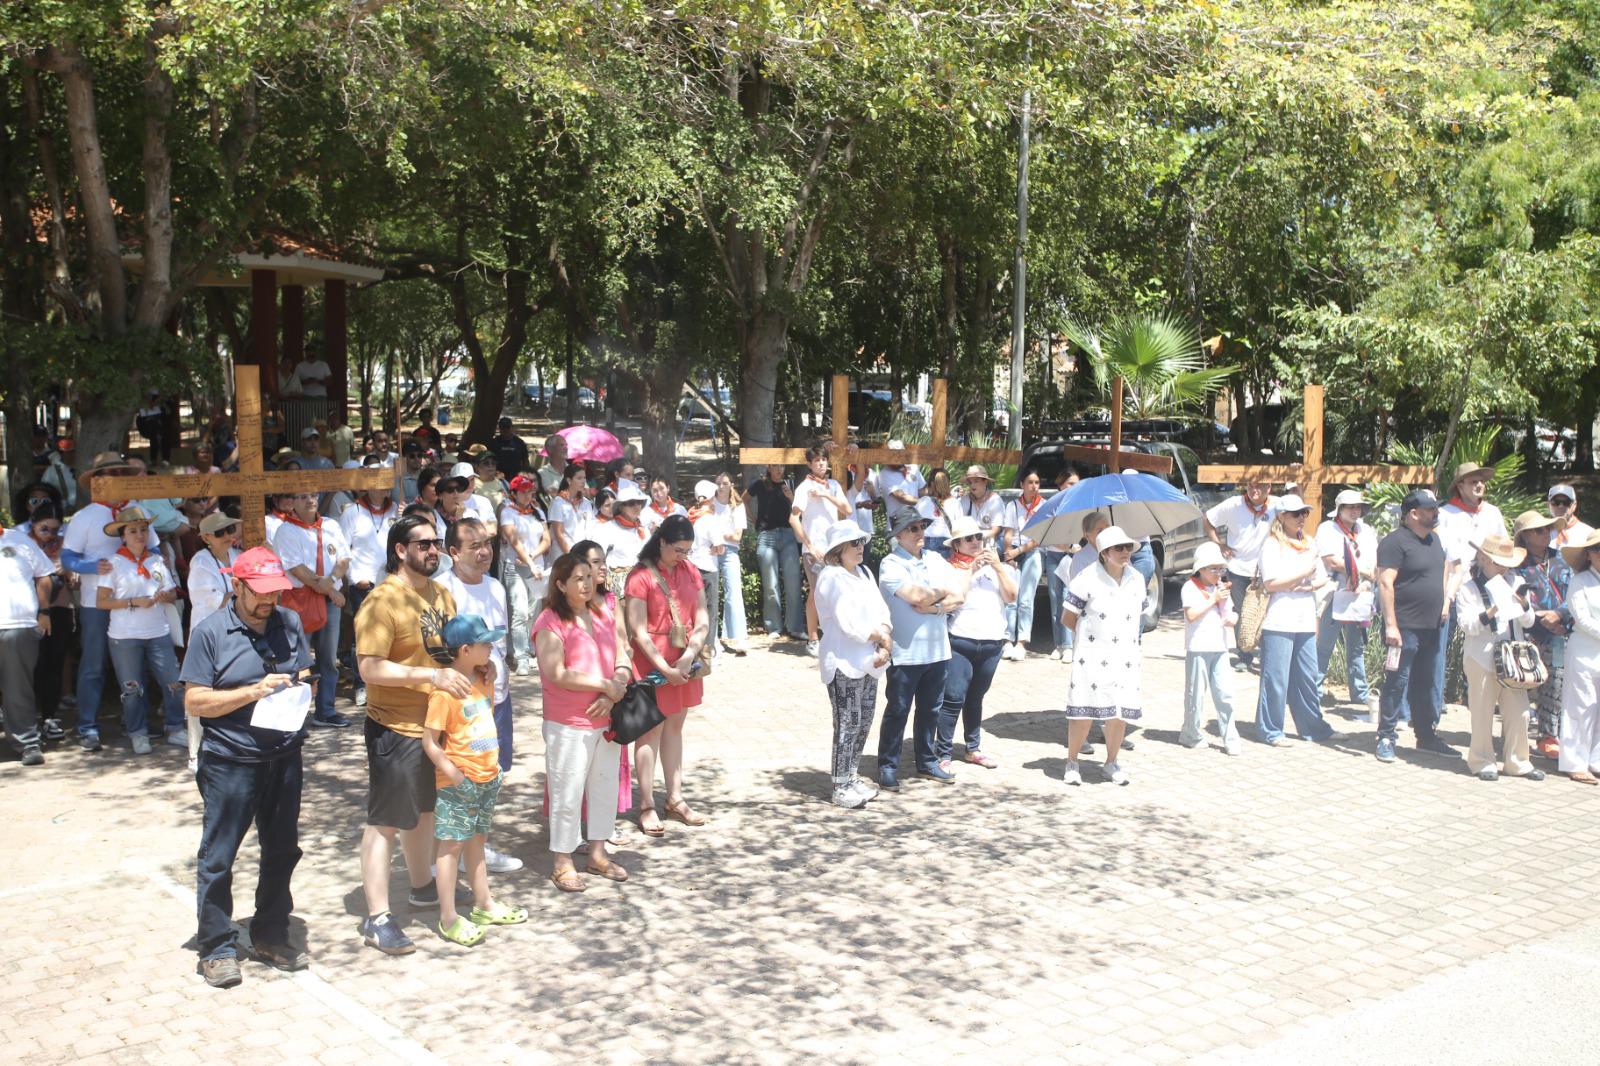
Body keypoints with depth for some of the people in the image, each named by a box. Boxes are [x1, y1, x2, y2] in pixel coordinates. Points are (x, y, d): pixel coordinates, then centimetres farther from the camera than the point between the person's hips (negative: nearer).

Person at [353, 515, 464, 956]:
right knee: (384, 821, 0)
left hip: (435, 723, 8)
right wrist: (433, 676, -29)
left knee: (423, 809, 24)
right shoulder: (383, 601, -18)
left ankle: (422, 887, 42)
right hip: (395, 728, -8)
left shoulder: (442, 594, 7)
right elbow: (370, 668, -25)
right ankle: (377, 918, 6)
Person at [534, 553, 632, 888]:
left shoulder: (604, 615, 8)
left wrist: (612, 696, -12)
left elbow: (622, 664, 7)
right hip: (568, 725, -7)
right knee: (567, 793, 2)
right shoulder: (550, 622, -12)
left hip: (606, 719, 7)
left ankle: (597, 854, 30)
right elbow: (557, 674, -21)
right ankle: (563, 864, 15)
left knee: (605, 787, 15)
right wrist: (605, 685, -17)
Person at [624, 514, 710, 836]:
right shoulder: (641, 577, -13)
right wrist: (665, 669, -18)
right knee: (652, 730, 0)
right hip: (652, 662, -6)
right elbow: (638, 632, -15)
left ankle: (675, 799, 23)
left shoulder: (690, 572, 5)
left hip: (684, 662, 6)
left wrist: (689, 656, -13)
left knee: (675, 726, 14)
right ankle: (647, 806, 7)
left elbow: (702, 620, 3)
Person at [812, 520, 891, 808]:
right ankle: (840, 788, 4)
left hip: (867, 662, 8)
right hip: (843, 662, -8)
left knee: (864, 722, 12)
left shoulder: (864, 573, 14)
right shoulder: (832, 578, -13)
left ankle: (852, 777, 24)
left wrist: (884, 646, -6)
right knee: (848, 724, -5)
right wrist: (882, 638, -7)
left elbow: (882, 611, 10)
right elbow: (848, 623, -19)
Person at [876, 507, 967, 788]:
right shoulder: (891, 564, -8)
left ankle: (927, 762, 27)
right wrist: (943, 593, -4)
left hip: (938, 649, 6)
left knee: (930, 709, 15)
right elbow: (915, 596, -22)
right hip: (905, 652, -6)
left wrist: (933, 607, -13)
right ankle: (888, 767, 10)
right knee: (897, 711, 1)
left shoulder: (935, 560, 11)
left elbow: (959, 596, 3)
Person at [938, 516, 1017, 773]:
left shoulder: (996, 565, 11)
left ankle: (973, 749, 25)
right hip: (960, 641, -4)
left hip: (992, 642, 4)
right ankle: (943, 754, -4)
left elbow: (1012, 596, 1)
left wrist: (998, 567, -8)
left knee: (975, 697, 15)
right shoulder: (950, 567, -1)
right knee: (954, 699, -8)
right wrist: (971, 570, -15)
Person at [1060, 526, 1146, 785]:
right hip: (1092, 656, -5)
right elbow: (1068, 618, -2)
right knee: (1084, 712, -3)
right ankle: (1072, 763, 12)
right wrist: (1090, 632, 8)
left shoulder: (1136, 579, 8)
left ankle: (1112, 762, 22)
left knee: (1120, 712, 5)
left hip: (1125, 657, 5)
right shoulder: (1087, 578, -10)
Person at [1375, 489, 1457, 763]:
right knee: (1397, 683, -4)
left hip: (1431, 627, 8)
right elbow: (1385, 583, -19)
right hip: (1405, 628, -8)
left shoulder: (1434, 539, 14)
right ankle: (1386, 738, 2)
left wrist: (1444, 604, 17)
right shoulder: (1395, 542, -13)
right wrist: (1391, 625, -23)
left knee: (1424, 684, 15)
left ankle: (1427, 736, 24)